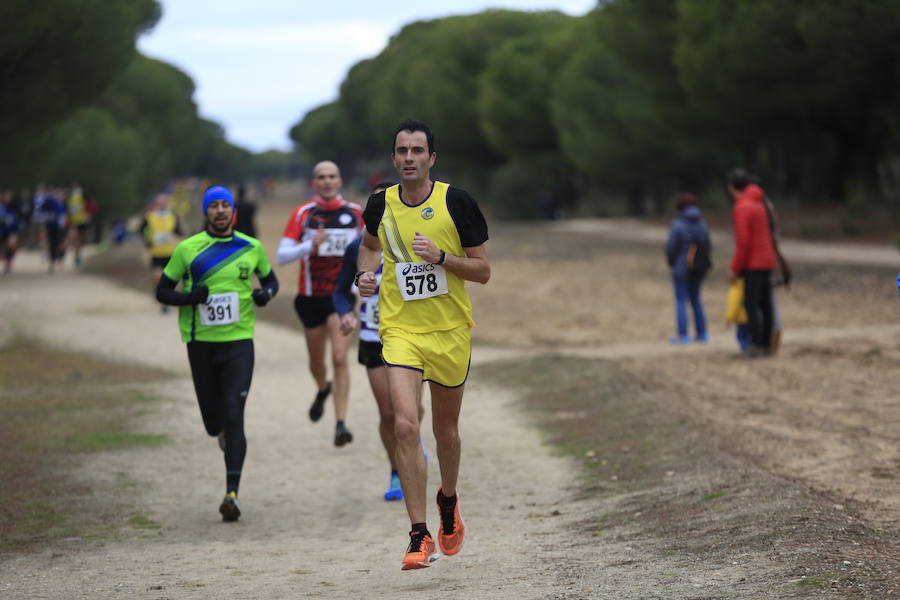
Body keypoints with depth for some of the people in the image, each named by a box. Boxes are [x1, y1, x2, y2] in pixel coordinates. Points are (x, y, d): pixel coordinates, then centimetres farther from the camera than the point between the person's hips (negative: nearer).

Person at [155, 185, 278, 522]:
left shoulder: (252, 248, 3)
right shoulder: (188, 249, -1)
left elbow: (270, 280, 19)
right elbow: (162, 292, 4)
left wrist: (266, 293, -5)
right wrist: (190, 297, -16)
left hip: (239, 341, -1)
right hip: (201, 342, 1)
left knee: (234, 416, -12)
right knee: (212, 419, 7)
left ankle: (231, 494, -14)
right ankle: (223, 432, 47)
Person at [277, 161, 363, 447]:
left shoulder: (355, 213, 0)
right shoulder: (302, 214, -6)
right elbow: (282, 256, -10)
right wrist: (311, 245, -25)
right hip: (311, 297, 1)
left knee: (340, 358, -14)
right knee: (316, 360, 15)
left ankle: (340, 424, -14)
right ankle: (322, 389, 51)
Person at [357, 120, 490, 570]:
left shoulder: (456, 202, -7)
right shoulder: (381, 204, 0)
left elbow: (483, 271, -3)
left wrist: (441, 256, -19)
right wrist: (365, 273, 5)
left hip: (450, 330, 0)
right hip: (400, 329, 0)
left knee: (445, 429, 14)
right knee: (405, 426, -17)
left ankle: (448, 502, 45)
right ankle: (420, 537, -14)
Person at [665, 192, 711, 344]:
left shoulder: (678, 225, -15)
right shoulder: (702, 224, 0)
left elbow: (671, 247, -13)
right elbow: (708, 246, 1)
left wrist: (671, 263, 5)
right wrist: (703, 264, 14)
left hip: (681, 267, -5)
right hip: (698, 268, 5)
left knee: (681, 301, 1)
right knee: (695, 299, 16)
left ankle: (683, 335, -1)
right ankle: (701, 333, 17)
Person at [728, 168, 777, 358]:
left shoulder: (742, 208, -15)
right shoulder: (758, 203, 13)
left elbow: (743, 242, -20)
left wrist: (735, 268, -11)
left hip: (753, 264, -9)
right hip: (767, 261, 9)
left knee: (751, 304, -7)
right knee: (765, 304, 9)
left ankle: (756, 345, -10)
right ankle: (766, 344, 11)